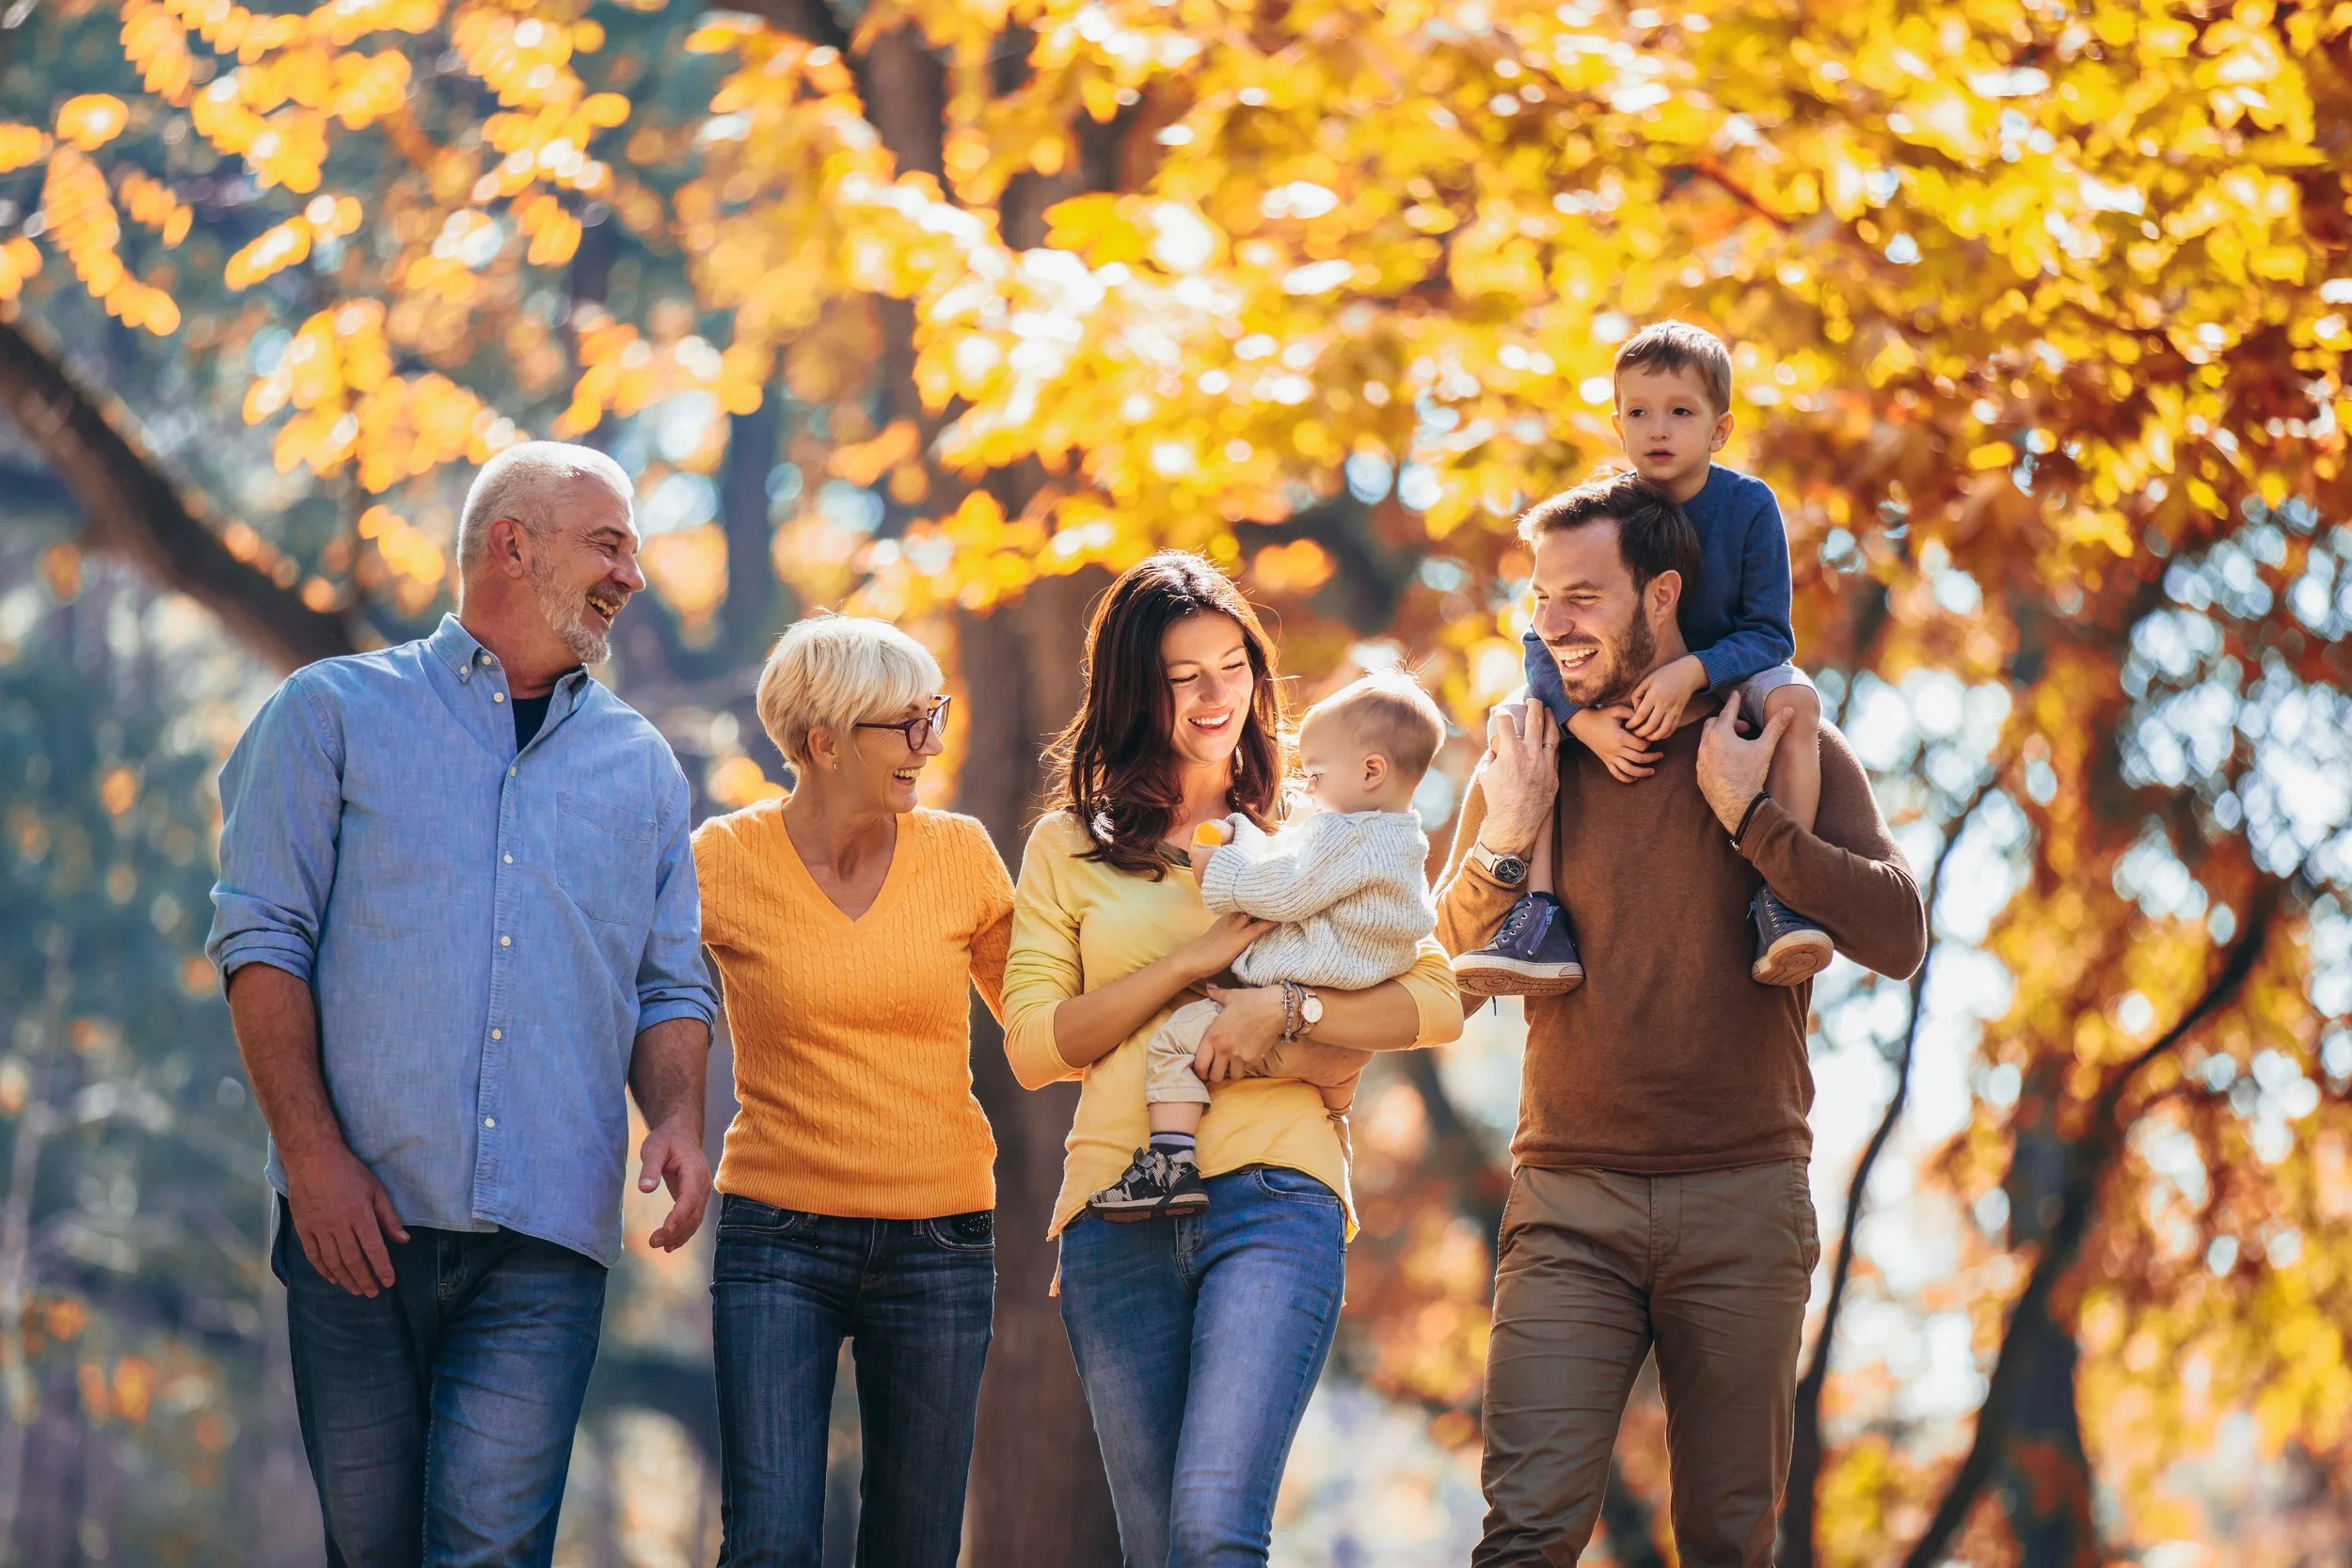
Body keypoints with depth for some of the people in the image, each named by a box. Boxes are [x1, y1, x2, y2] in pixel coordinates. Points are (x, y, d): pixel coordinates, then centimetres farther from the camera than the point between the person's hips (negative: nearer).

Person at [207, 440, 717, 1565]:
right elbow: (264, 940, 0)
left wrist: (676, 1119, -4)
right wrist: (311, 1151, -11)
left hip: (548, 1234, 2)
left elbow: (670, 986, 17)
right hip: (360, 1217, -2)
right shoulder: (333, 713, 7)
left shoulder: (639, 765, 18)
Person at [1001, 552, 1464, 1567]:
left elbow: (1436, 1002, 5)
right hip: (1119, 1211, 2)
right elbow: (1032, 1045, 4)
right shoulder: (1070, 848, 14)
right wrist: (1197, 960, -5)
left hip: (1273, 1198, -2)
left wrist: (1282, 1008, -11)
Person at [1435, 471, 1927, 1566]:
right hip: (1569, 1203, 1)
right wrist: (1505, 839, -8)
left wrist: (1746, 814, -13)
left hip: (1744, 1198, -1)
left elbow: (1898, 938, -7)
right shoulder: (1526, 758, 9)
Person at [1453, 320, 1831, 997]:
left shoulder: (1749, 507, -17)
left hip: (1728, 682, -2)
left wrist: (1691, 672, -37)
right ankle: (1540, 920, -27)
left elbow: (1769, 635, -18)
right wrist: (1587, 721, -34)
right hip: (1617, 694, 2)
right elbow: (1545, 641, -15)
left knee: (1794, 698, -33)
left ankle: (1780, 901, -34)